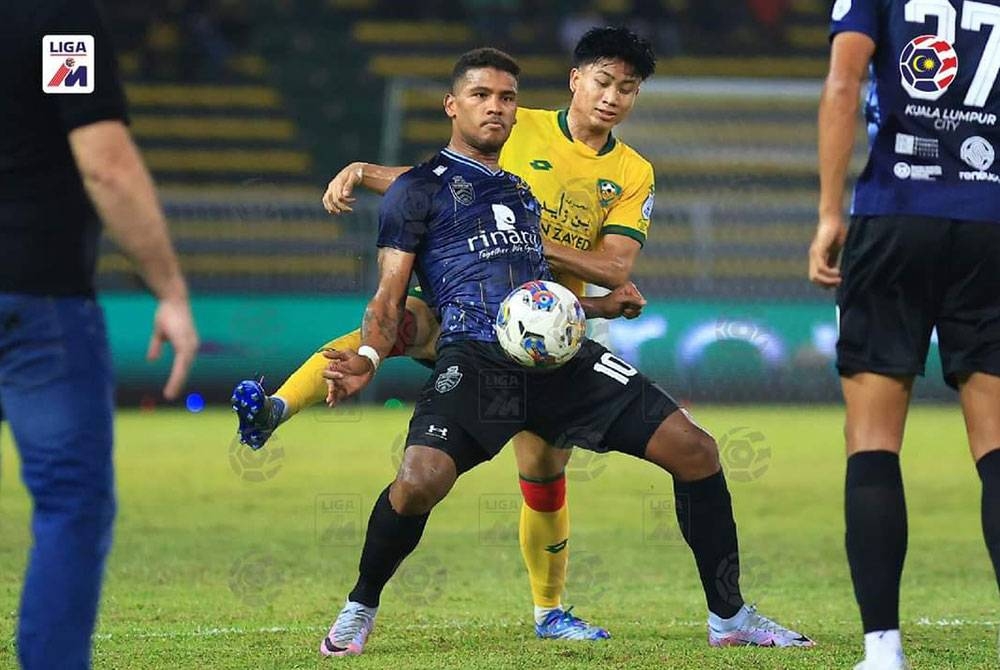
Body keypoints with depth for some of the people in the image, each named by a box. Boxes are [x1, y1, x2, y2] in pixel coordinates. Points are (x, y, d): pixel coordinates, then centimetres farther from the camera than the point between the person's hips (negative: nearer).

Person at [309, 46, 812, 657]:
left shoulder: (522, 192, 29)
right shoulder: (420, 189, 11)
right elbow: (391, 298, 3)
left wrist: (602, 306, 32)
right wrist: (368, 358, -15)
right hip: (476, 357, -6)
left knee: (696, 451, -5)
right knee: (419, 481, -31)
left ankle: (730, 618, 9)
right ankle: (359, 613, -3)